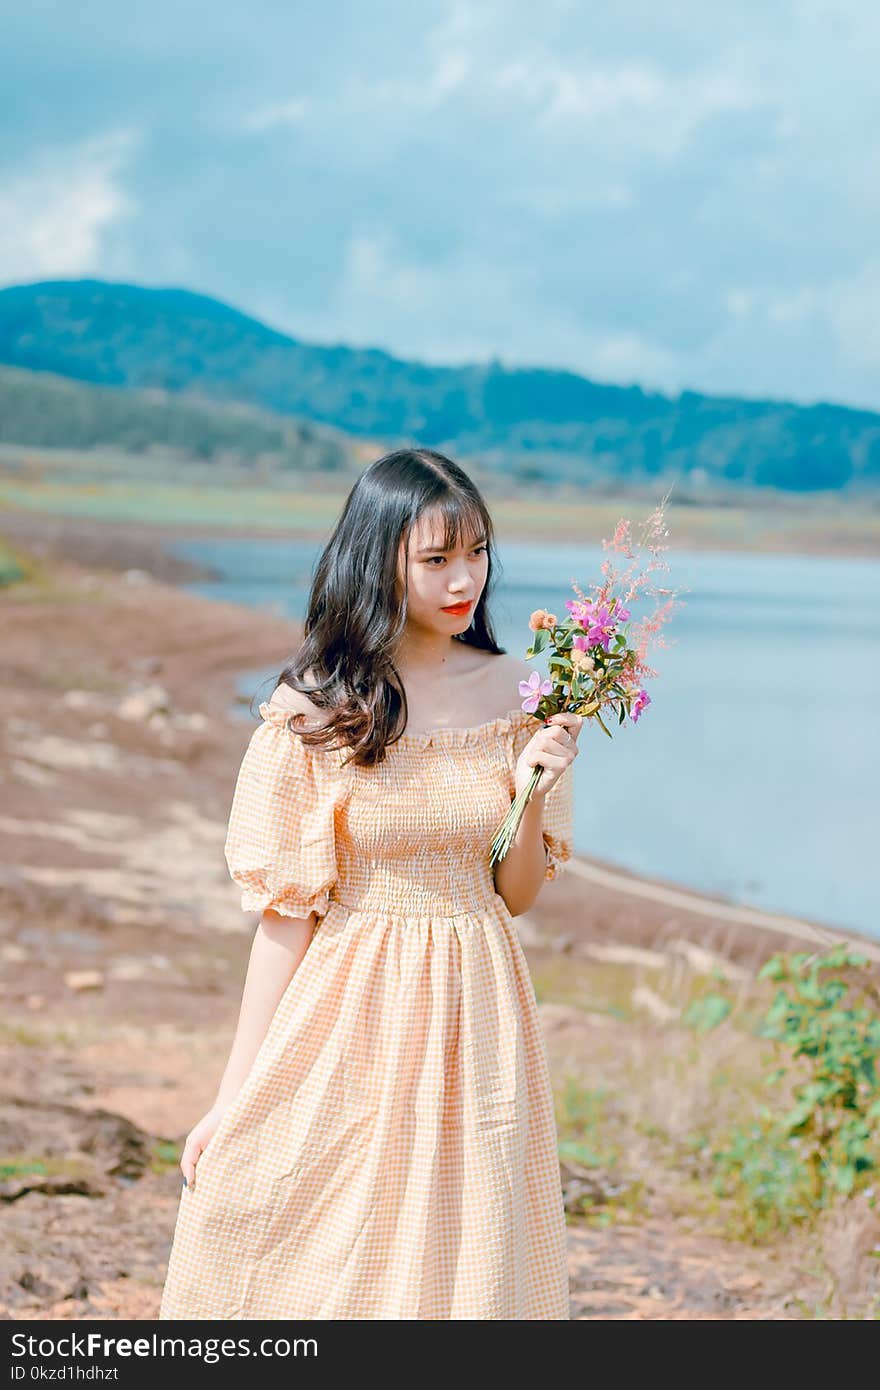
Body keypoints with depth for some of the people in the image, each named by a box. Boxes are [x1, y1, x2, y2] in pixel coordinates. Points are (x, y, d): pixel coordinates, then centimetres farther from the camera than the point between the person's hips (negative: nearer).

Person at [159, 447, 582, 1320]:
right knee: (321, 1260, 4)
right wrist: (235, 1095, -6)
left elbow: (516, 894, 8)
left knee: (459, 1270, 8)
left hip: (473, 1015, 3)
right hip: (348, 1018, -3)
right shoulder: (316, 710, -9)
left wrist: (532, 790, -10)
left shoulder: (511, 692, 1)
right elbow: (287, 910, -6)